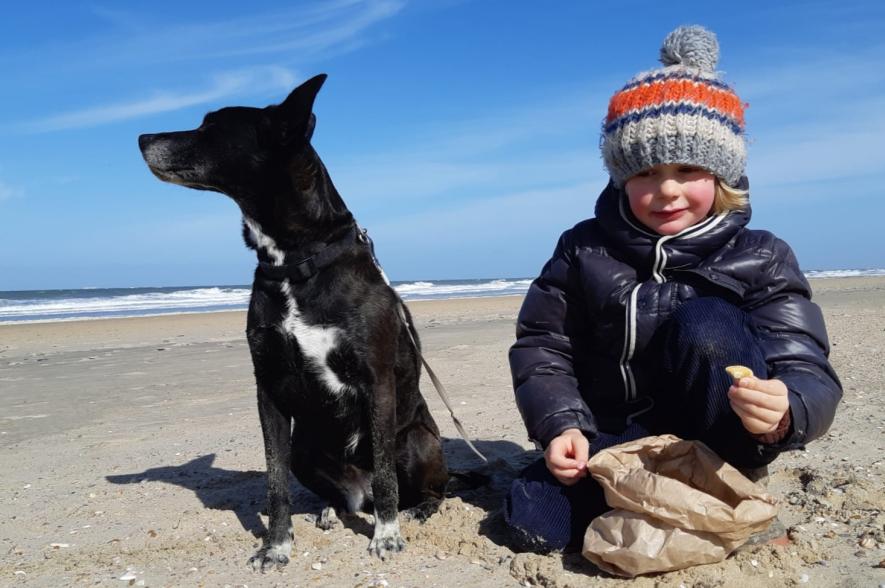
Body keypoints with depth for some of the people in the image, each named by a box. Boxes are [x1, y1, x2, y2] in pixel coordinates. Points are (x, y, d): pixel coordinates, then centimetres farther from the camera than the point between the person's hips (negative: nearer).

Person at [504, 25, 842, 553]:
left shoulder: (760, 260, -9)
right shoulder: (584, 249, -4)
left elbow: (809, 373, -17)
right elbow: (540, 345, -2)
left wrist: (784, 413, -42)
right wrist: (562, 425, -19)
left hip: (716, 449, -2)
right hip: (616, 442, 3)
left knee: (705, 324, -29)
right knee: (533, 522, -21)